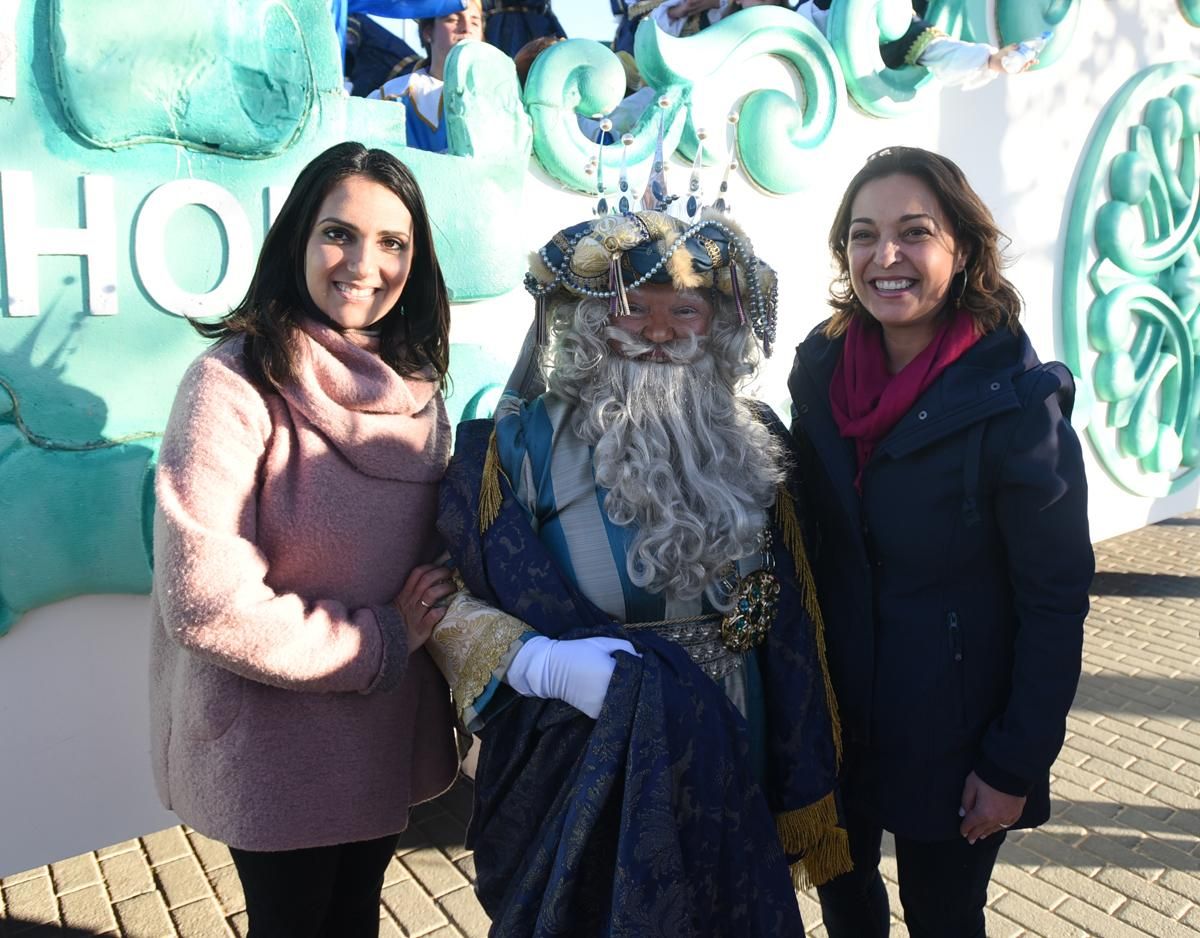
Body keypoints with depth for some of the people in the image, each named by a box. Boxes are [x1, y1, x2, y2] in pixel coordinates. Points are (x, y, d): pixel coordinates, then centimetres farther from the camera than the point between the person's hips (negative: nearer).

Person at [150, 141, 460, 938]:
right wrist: (380, 641, -16)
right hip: (276, 745, -5)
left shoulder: (413, 381, 0)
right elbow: (205, 601, -24)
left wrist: (441, 621, -7)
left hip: (391, 729, 6)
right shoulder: (235, 384, -20)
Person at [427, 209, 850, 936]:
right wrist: (544, 663, -26)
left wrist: (804, 790, 7)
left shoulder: (756, 444, 1)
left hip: (735, 775, 5)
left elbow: (792, 629, 5)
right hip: (583, 782, -4)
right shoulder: (528, 444, -11)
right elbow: (448, 597, -8)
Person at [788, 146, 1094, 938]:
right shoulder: (821, 369, -6)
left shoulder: (1016, 401, -19)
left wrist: (1016, 766, -12)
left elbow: (1056, 601, -15)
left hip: (954, 736, -4)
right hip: (837, 712, 4)